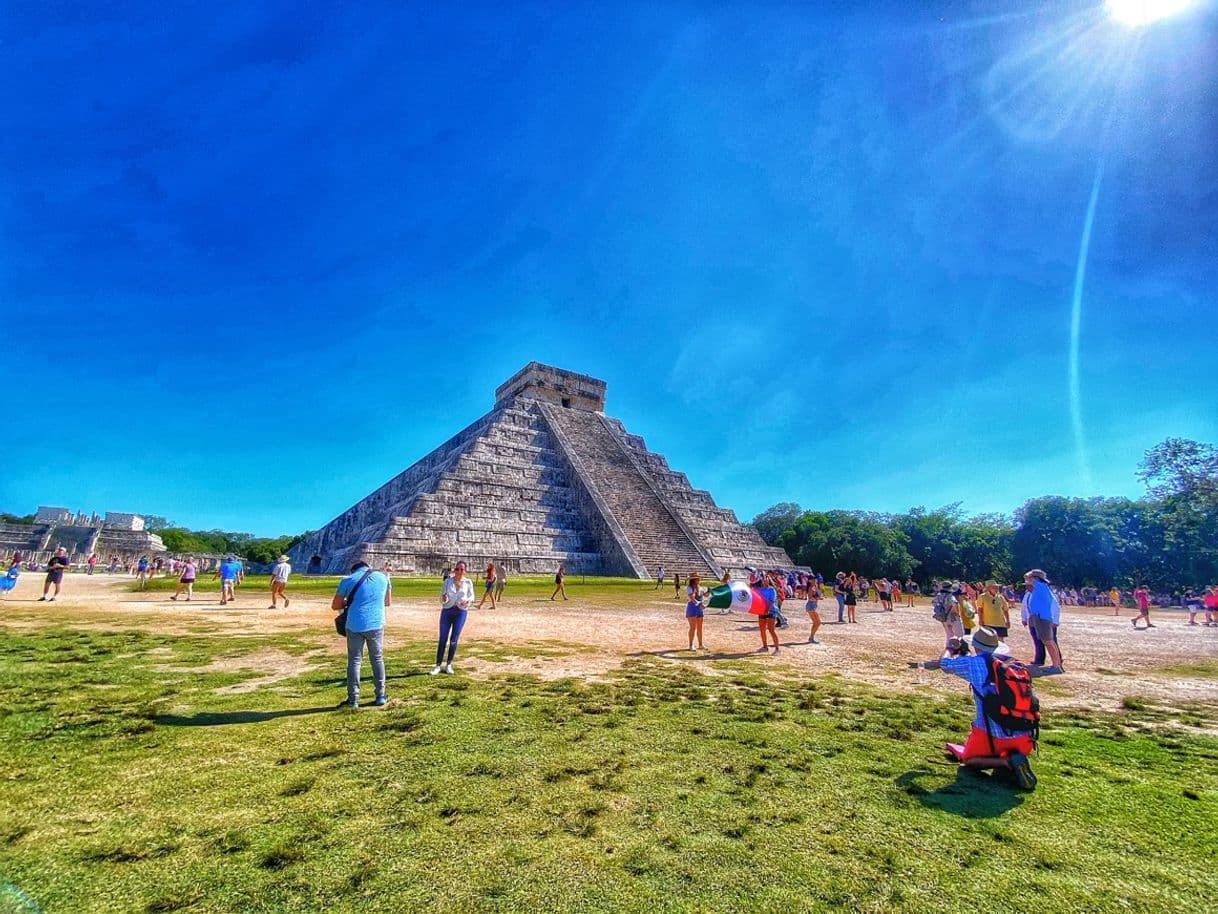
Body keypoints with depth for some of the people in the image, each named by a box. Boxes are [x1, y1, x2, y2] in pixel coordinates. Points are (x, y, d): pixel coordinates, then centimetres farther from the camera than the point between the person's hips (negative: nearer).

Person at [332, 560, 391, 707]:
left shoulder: (348, 580, 0)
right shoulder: (382, 577, 8)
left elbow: (335, 606, 5)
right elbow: (387, 601, 19)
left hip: (355, 626, -2)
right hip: (376, 624, 2)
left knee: (354, 661, 10)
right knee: (377, 659, 14)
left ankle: (353, 699, 11)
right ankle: (380, 696, 18)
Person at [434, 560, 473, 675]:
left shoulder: (468, 582, -1)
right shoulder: (447, 581, -1)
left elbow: (472, 596, 8)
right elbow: (441, 598, 1)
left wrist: (467, 600, -14)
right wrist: (444, 598, -23)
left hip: (461, 612, 0)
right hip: (447, 611, 0)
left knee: (454, 639, 1)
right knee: (443, 639, 2)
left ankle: (448, 664, 15)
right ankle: (438, 665, 12)